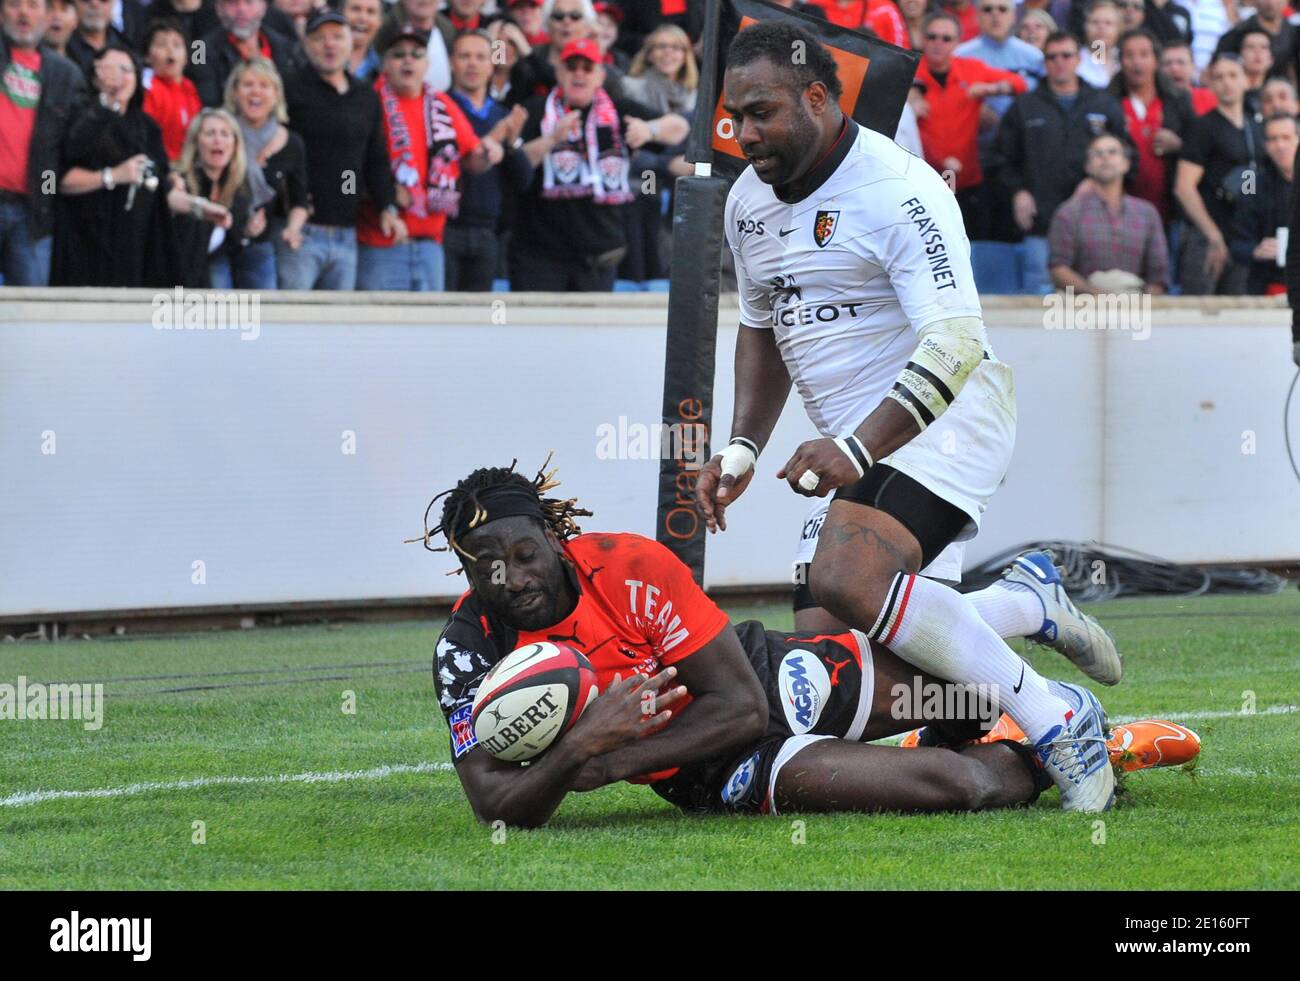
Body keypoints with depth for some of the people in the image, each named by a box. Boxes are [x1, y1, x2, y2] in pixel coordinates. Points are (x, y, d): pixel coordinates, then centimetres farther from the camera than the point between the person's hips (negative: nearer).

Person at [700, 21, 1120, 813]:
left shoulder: (899, 191, -18)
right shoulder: (750, 203, 10)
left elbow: (954, 344, -26)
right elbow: (763, 329, 27)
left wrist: (854, 449, -37)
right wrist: (743, 448, 13)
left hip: (945, 421, -9)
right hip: (861, 445, 9)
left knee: (848, 579, -32)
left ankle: (1055, 720, -26)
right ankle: (1030, 613, 18)